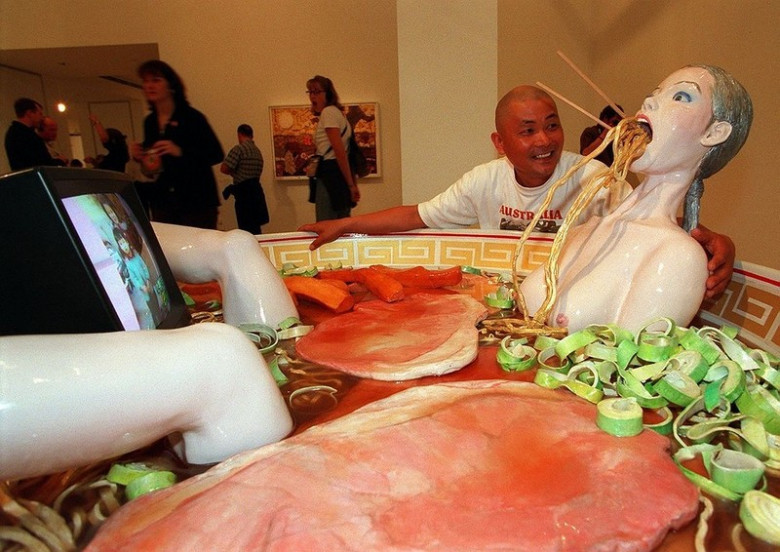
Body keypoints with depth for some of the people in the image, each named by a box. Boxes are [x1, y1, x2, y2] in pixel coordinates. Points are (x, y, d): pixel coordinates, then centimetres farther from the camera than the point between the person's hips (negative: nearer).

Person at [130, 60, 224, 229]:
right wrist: (140, 156, 0)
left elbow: (217, 154, -14)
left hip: (196, 202, -5)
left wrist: (180, 151, -24)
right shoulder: (149, 122, 10)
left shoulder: (191, 117, -8)